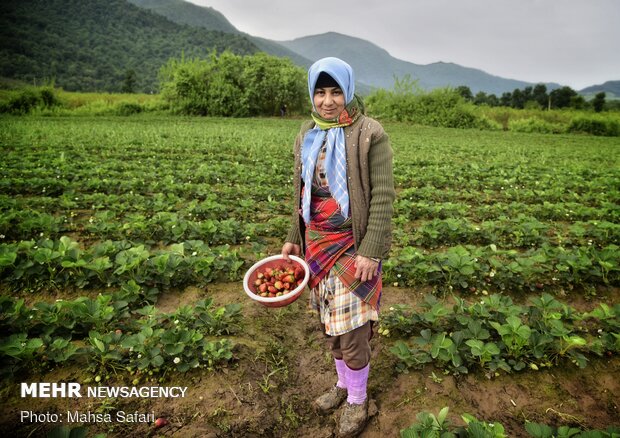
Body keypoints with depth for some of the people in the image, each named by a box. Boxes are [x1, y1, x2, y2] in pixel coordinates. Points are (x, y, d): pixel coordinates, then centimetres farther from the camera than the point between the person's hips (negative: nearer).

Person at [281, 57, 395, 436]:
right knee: (330, 319, 16)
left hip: (352, 245, -5)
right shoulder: (307, 135, 7)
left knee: (352, 324, 2)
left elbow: (383, 196, -13)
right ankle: (343, 383, 39)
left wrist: (371, 252, -18)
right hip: (317, 243, 6)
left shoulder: (370, 134, -10)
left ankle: (358, 399, 26)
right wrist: (294, 238, 14)